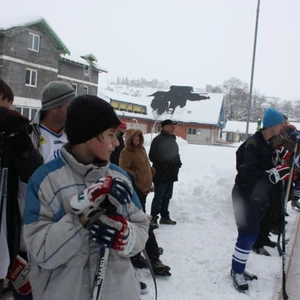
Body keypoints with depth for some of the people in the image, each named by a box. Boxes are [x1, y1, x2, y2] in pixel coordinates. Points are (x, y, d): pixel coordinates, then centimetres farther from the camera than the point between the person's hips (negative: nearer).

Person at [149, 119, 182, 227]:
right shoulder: (157, 140, -11)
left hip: (171, 174, 8)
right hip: (161, 175, -8)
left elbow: (176, 154, 23)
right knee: (158, 197, -3)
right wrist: (163, 164, -14)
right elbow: (152, 157, -14)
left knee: (167, 196, 15)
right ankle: (153, 218, 7)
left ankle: (165, 217, 26)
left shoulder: (172, 139, 15)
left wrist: (178, 164, 9)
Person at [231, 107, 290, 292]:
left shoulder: (268, 144, 8)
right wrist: (275, 174, -28)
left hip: (259, 196, 9)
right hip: (245, 196, -9)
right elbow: (249, 173, -29)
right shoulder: (252, 145, -21)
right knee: (249, 234, -6)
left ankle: (239, 267, 29)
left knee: (251, 233, 15)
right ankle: (237, 271, 10)